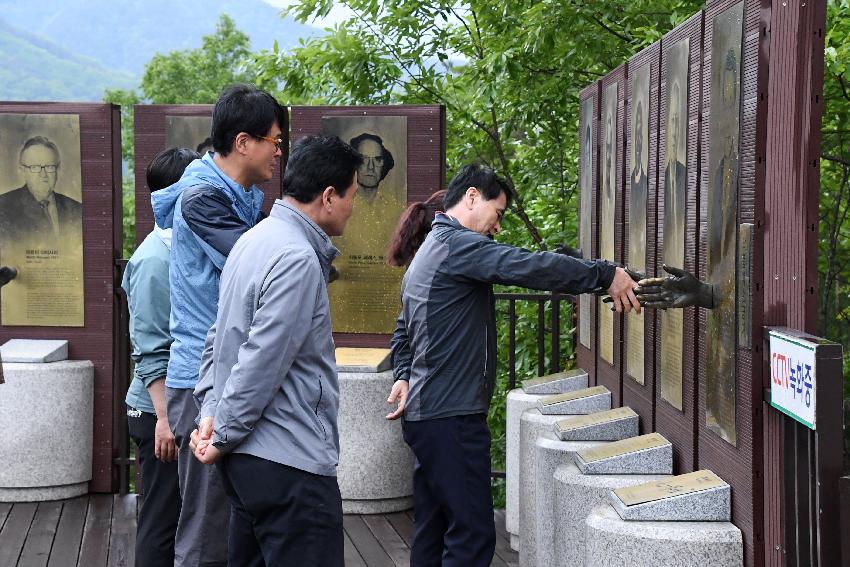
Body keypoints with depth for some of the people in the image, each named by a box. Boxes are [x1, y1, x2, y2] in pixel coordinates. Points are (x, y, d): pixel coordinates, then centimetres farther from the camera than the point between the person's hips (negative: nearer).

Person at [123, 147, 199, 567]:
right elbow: (150, 350, -20)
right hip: (161, 410, -9)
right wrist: (165, 418, -23)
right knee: (162, 522, -2)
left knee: (179, 517, 15)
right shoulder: (155, 259, -16)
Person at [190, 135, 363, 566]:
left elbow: (221, 338, 17)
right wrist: (225, 437, -11)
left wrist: (210, 410, 10)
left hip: (248, 458, 10)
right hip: (289, 464, -10)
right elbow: (261, 365, -20)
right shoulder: (298, 260, -19)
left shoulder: (255, 240, 12)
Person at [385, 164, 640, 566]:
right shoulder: (456, 243, -12)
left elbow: (403, 333, 28)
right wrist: (606, 275, -18)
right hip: (452, 418, -11)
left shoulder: (428, 252, 22)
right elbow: (533, 267, -24)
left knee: (433, 532, 11)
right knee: (472, 534, -10)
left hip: (424, 413, 11)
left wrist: (404, 375, 13)